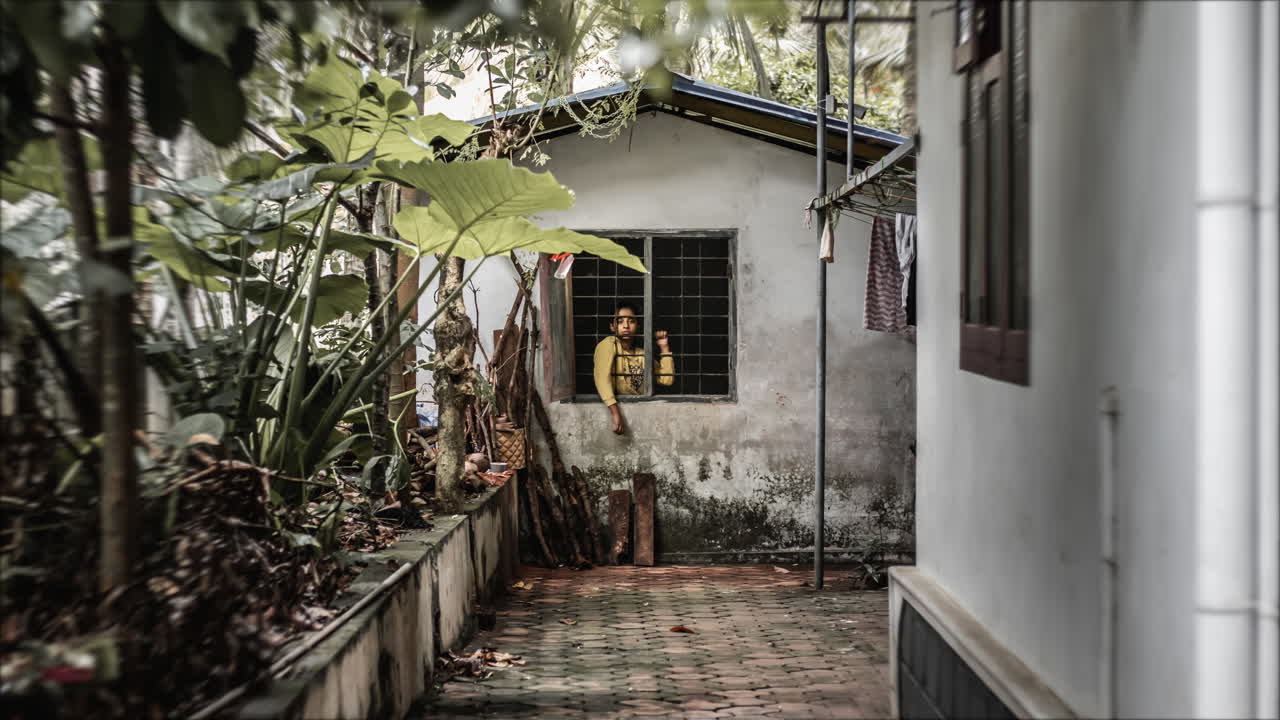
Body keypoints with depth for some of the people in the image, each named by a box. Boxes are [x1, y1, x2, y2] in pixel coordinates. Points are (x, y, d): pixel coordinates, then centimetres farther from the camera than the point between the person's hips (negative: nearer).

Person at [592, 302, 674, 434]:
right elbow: (602, 377, -21)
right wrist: (615, 412, -32)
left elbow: (667, 379, 8)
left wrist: (664, 348, 2)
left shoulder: (641, 354, 13)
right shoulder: (608, 344, -6)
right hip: (618, 404, -4)